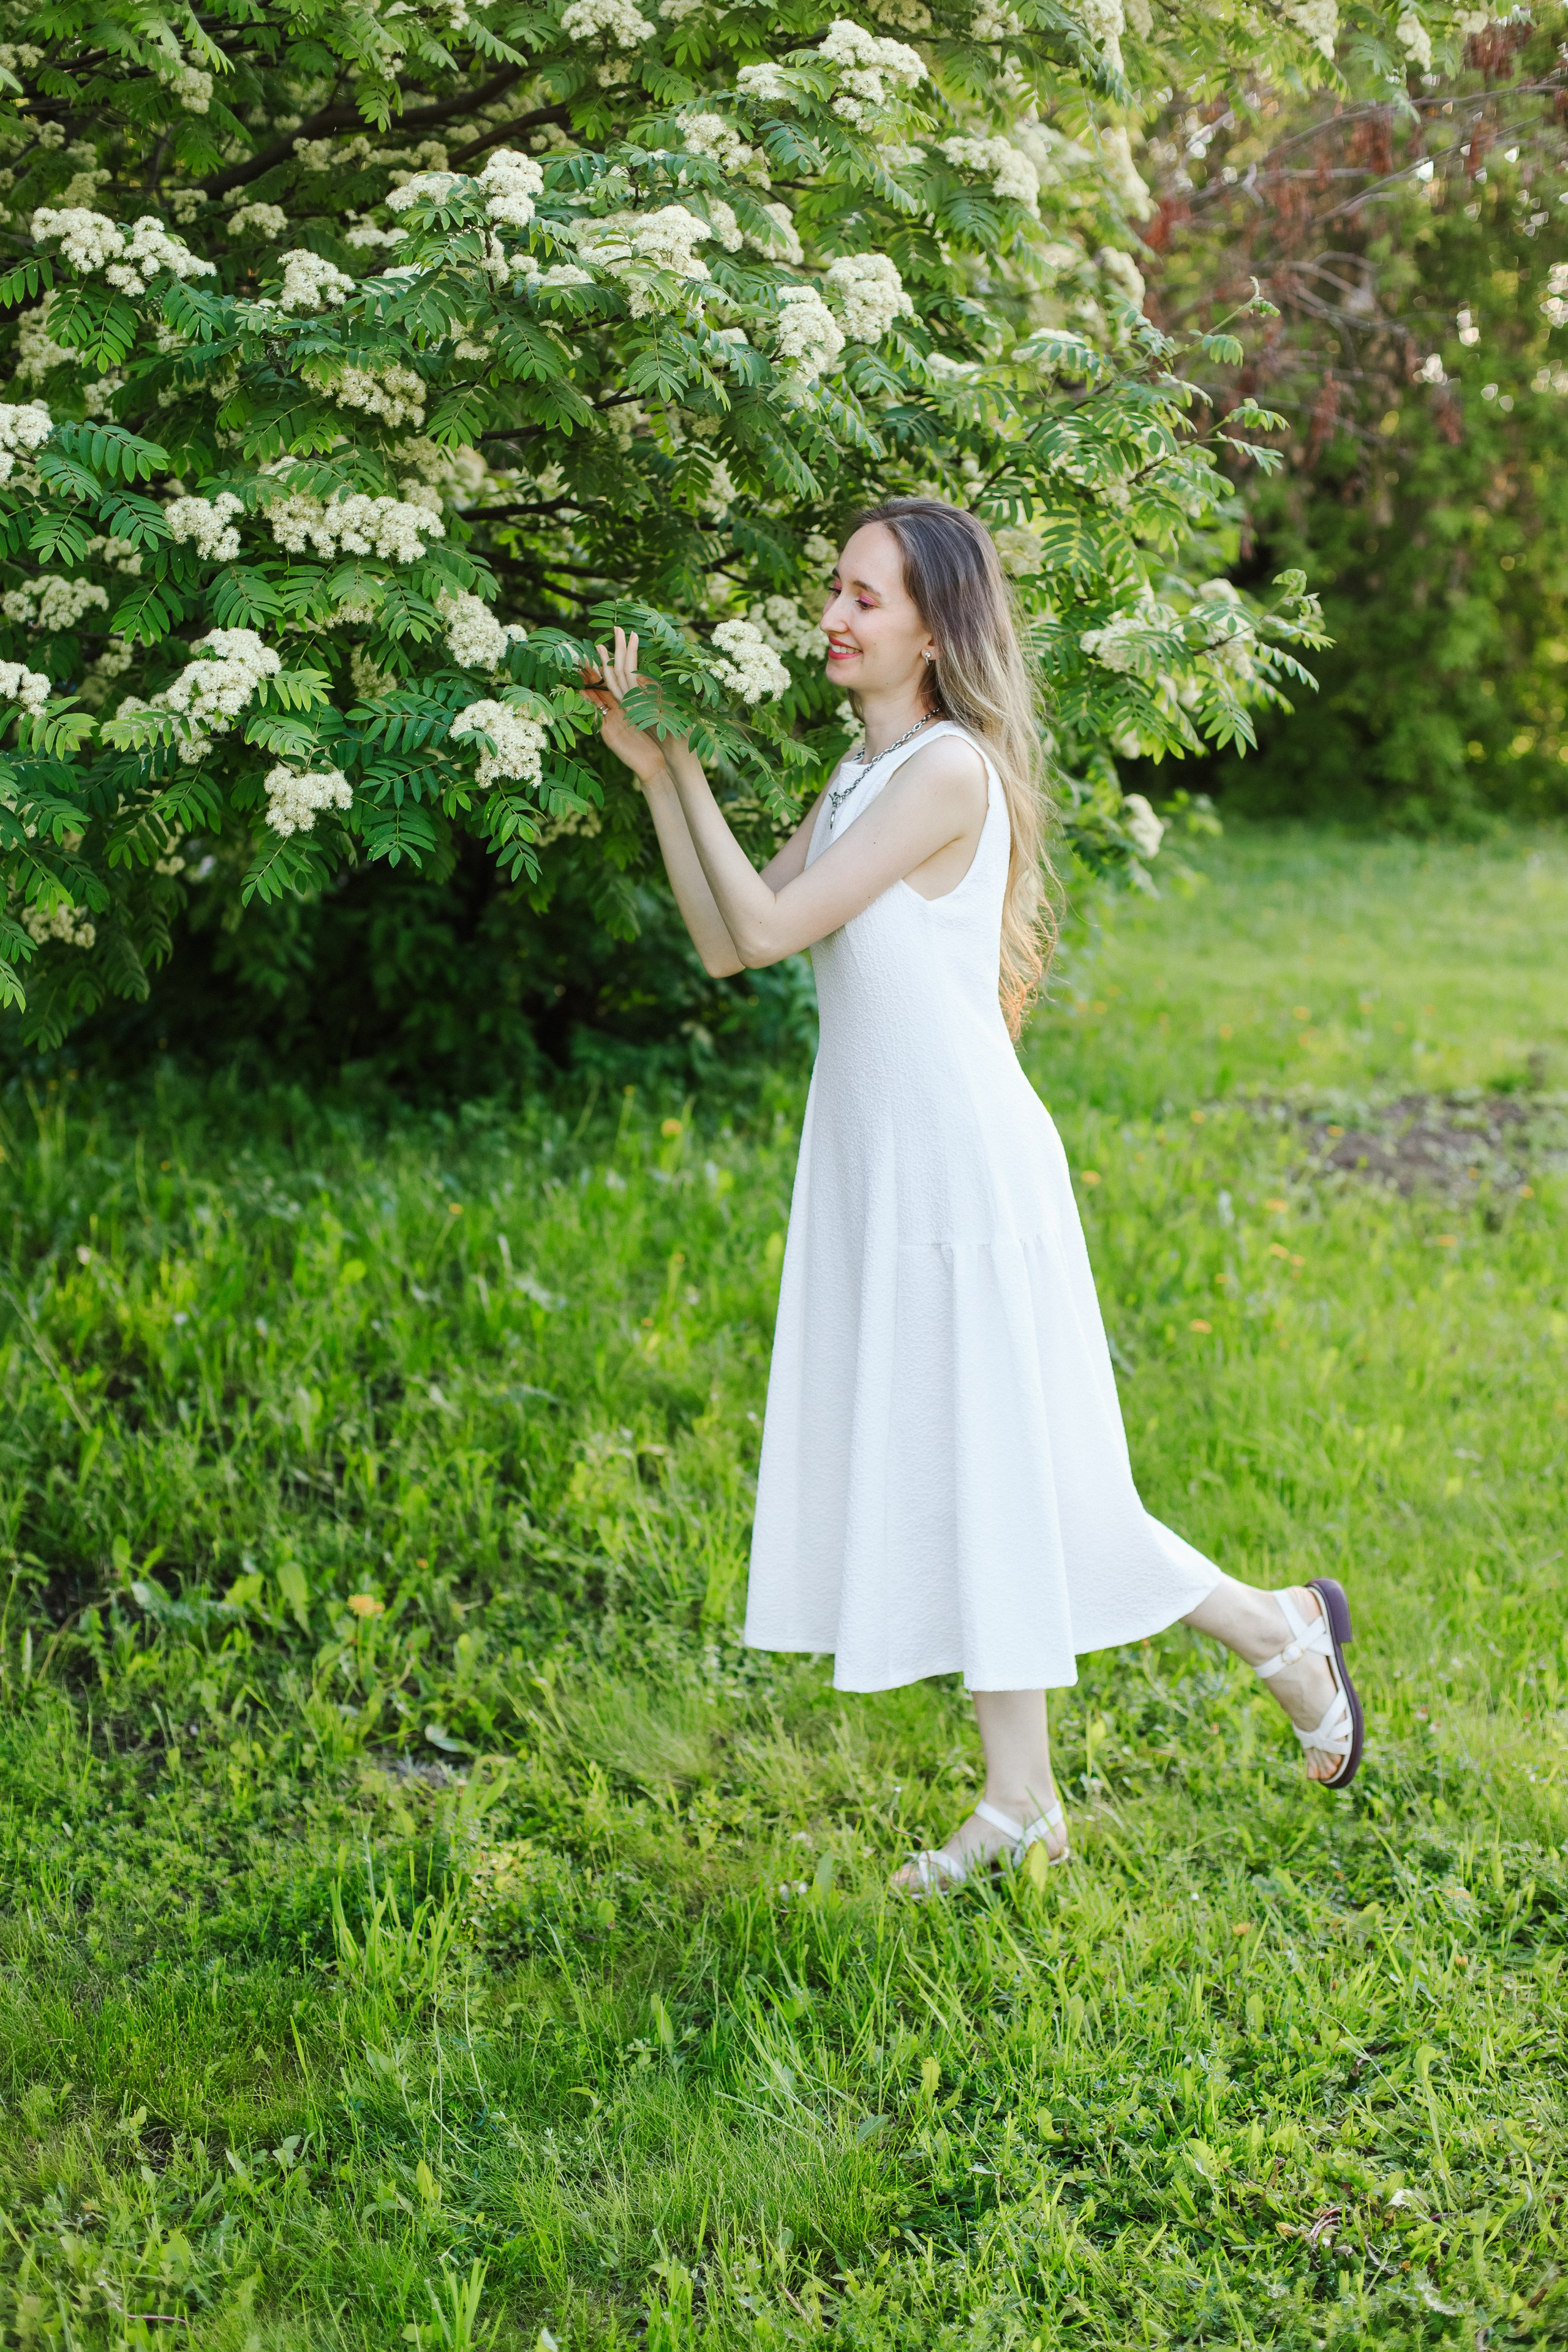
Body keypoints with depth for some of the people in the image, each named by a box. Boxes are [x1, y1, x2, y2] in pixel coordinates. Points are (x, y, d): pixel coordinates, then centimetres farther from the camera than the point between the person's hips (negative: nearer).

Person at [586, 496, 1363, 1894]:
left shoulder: (950, 770, -16)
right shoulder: (862, 775, 11)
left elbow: (771, 925, -19)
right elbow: (727, 947, 9)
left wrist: (687, 765, -11)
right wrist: (653, 772, 4)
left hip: (963, 1164, -9)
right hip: (875, 1168, 9)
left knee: (1009, 1474, 1)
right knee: (942, 1479, 12)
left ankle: (1281, 1631, 22)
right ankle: (1021, 1807, 22)